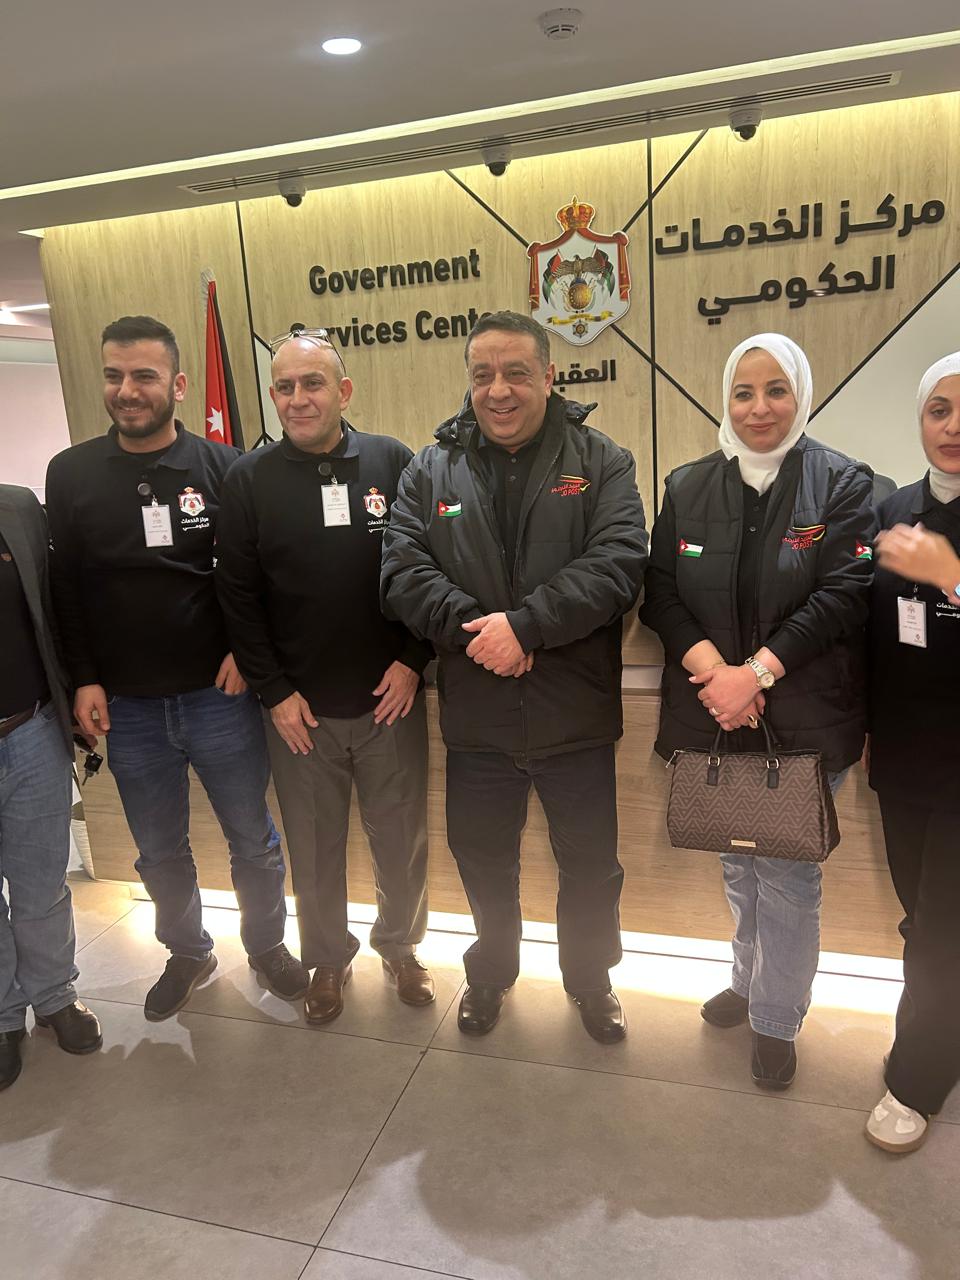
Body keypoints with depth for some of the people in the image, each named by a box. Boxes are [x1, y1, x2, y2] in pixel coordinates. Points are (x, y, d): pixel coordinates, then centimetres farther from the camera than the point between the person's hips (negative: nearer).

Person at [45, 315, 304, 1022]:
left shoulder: (222, 467, -5)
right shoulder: (70, 474, 1)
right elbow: (64, 586, 4)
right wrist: (84, 679, -1)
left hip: (218, 696, -1)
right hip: (126, 706, 2)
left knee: (253, 840, 13)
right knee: (160, 852, 17)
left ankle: (266, 943, 38)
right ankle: (188, 952, 41)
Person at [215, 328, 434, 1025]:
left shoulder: (393, 462, -3)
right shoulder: (250, 479, -1)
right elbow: (238, 595, 0)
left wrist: (413, 660, -6)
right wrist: (274, 691, -4)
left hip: (391, 699, 0)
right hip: (299, 707, 1)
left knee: (402, 840, 13)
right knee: (314, 849, 14)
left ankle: (400, 944, 39)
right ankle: (329, 959, 38)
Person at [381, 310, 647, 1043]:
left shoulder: (602, 463, -3)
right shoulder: (431, 472, 2)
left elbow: (618, 565, -16)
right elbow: (404, 573, -8)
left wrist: (524, 624, -24)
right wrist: (473, 629, -22)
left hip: (577, 716, -1)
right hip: (475, 717, 2)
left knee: (591, 866, 16)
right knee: (484, 860, 20)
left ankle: (591, 980, 44)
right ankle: (492, 972, 48)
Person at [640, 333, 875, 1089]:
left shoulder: (842, 484, -2)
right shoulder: (689, 487, 5)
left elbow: (845, 595, -12)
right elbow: (661, 593, -1)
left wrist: (756, 671, -20)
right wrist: (710, 669, -16)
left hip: (803, 720, -3)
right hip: (710, 714, 3)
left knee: (787, 874, 4)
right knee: (737, 864, 18)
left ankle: (776, 1020, 26)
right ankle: (752, 983, 41)